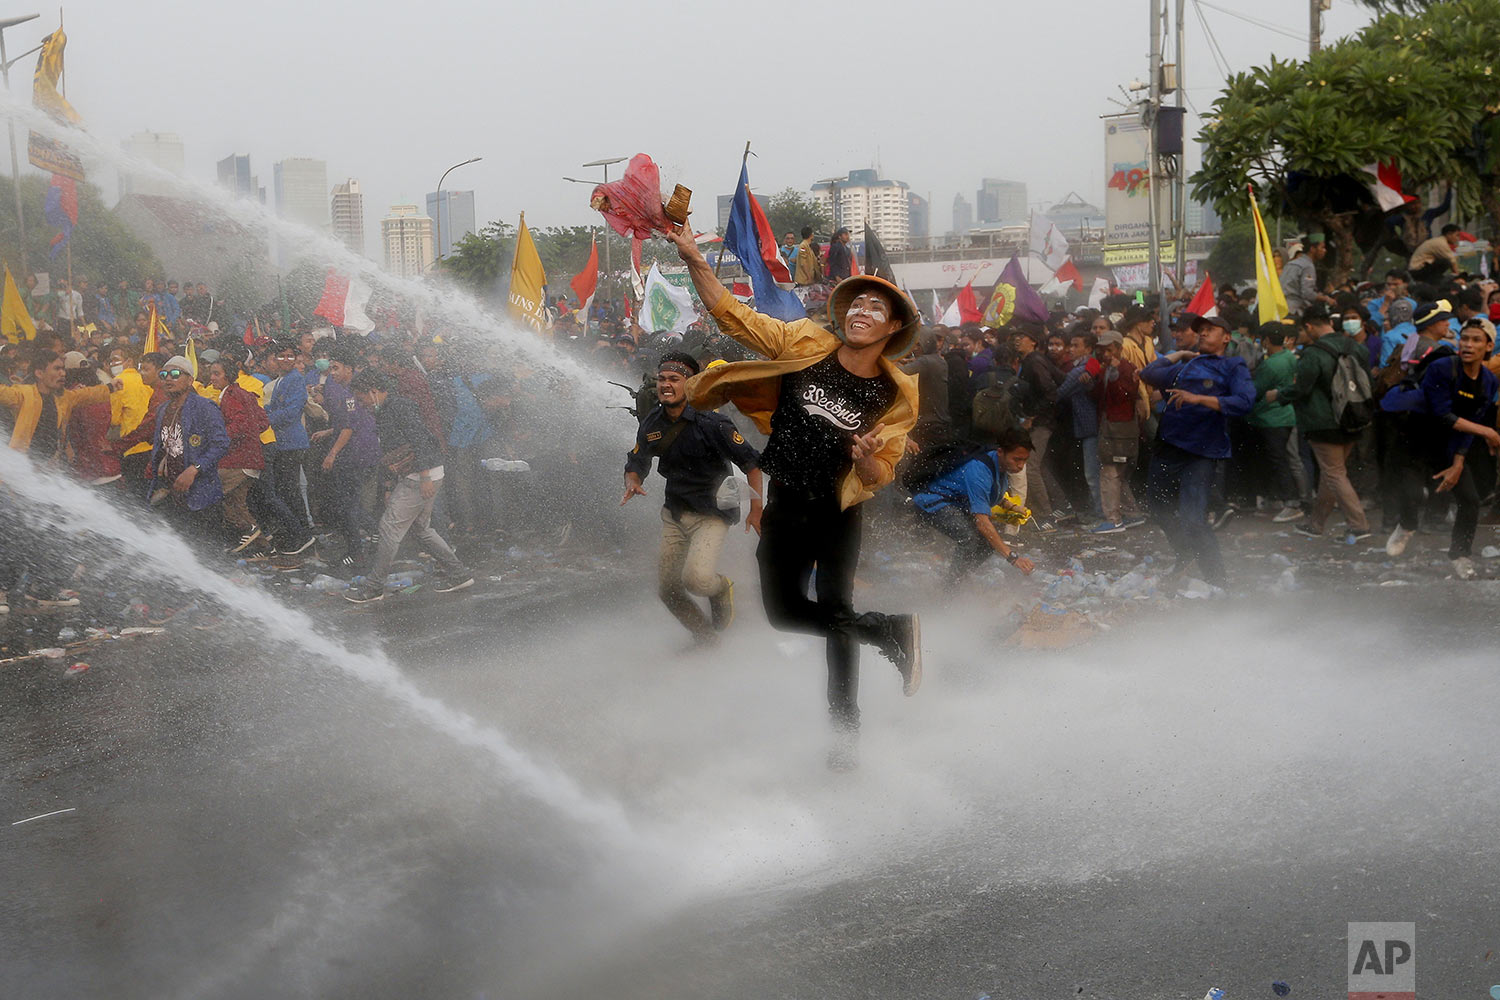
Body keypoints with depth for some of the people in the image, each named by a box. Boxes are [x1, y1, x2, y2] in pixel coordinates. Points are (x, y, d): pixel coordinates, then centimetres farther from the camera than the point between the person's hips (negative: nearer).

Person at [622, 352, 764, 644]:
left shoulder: (710, 423, -17)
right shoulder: (652, 425, 0)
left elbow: (751, 462, -13)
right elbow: (635, 463, 11)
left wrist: (756, 508, -17)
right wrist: (632, 484, -13)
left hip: (711, 514, -6)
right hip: (673, 513, 6)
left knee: (697, 578, -25)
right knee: (667, 588, 5)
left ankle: (722, 589, 12)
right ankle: (704, 636, 30)